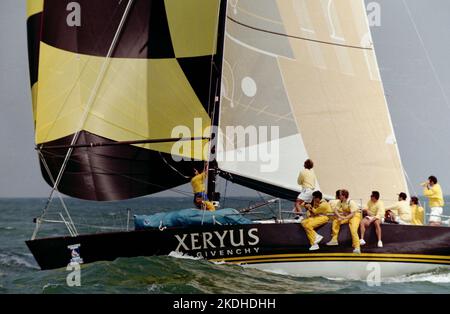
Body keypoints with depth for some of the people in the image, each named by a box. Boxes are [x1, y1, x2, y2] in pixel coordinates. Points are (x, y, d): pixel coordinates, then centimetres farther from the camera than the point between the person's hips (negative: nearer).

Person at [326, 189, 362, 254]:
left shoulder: (351, 202, -24)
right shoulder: (340, 202, -3)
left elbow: (352, 214, -26)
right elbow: (336, 210, -4)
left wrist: (344, 218, -35)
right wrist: (339, 216, -24)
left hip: (355, 215, -7)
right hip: (346, 216, 7)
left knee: (353, 230, -27)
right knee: (335, 221, -4)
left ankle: (357, 248, -30)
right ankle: (334, 240, 5)